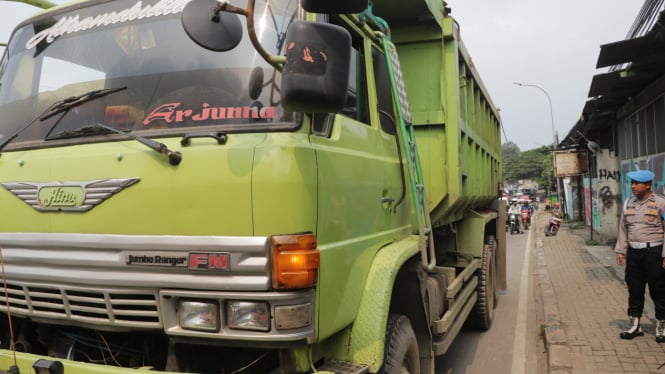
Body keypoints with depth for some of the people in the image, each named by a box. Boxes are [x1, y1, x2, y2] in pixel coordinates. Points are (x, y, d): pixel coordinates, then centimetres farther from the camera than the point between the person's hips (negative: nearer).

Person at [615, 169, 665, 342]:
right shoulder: (629, 203, 9)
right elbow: (623, 228, 14)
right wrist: (620, 250, 11)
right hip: (633, 252, 5)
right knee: (634, 290, 11)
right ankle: (634, 325, 22)